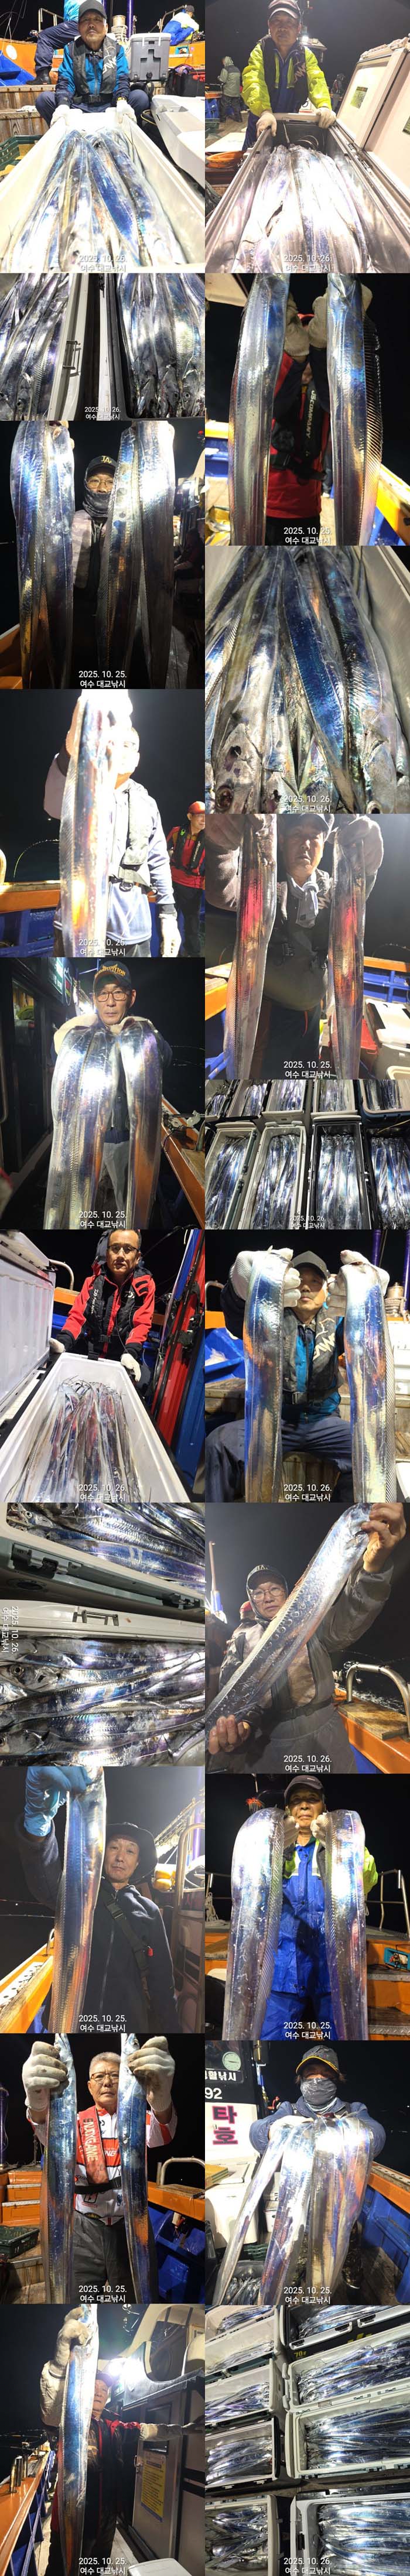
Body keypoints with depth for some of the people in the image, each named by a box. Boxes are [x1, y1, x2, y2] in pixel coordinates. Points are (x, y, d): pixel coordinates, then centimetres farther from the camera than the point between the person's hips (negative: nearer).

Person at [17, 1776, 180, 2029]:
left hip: (131, 2021, 2)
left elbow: (162, 1977, 11)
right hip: (78, 2020, -2)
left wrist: (173, 2025, -2)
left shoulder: (149, 1911, 13)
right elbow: (48, 1884, -19)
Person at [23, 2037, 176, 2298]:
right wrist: (38, 2106, -47)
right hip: (86, 2230, 0)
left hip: (132, 2228, 0)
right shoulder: (79, 2122, 5)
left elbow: (159, 2136, -22)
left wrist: (161, 2101, -50)